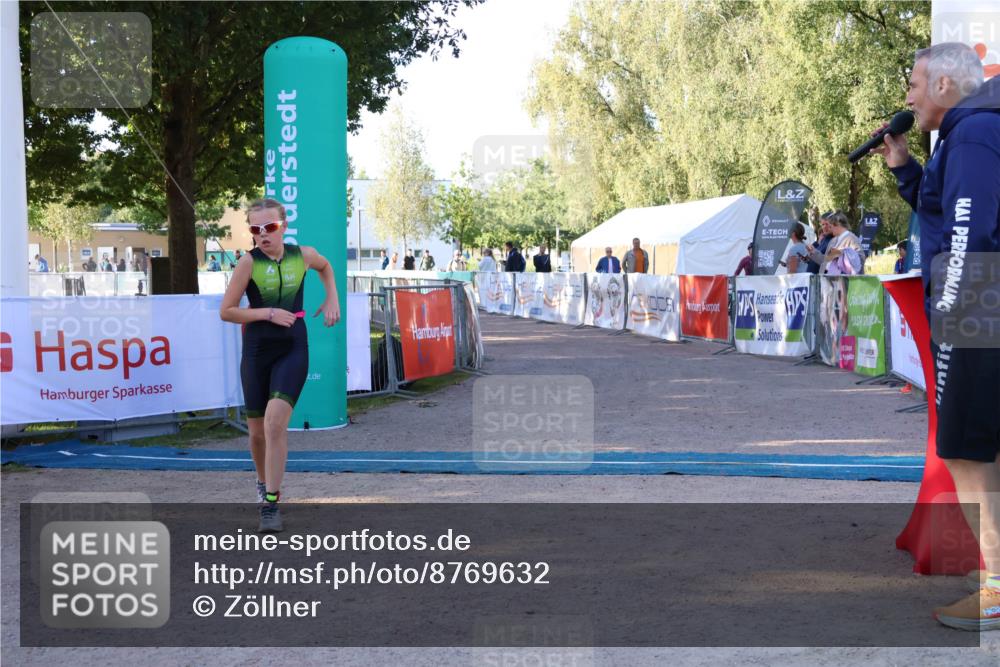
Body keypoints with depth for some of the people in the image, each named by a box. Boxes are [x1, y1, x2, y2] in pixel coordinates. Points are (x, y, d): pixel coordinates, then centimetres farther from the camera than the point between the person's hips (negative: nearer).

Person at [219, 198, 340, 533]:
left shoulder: (303, 255, -1)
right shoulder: (249, 262, -8)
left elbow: (325, 266, 25)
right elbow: (226, 311, -8)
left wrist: (332, 298, 13)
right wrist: (267, 313, -18)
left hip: (293, 351, 0)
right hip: (257, 352, 0)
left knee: (275, 420, -20)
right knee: (257, 430, 10)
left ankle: (271, 502, -15)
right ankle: (264, 482, 40)